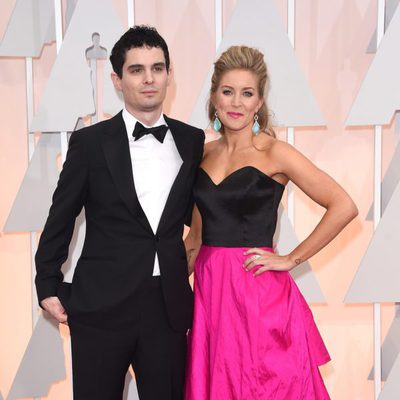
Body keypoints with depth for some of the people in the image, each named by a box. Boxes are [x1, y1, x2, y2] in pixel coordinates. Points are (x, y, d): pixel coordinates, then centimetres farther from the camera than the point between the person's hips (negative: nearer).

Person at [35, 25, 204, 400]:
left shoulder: (192, 141, 4)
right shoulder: (90, 142, -4)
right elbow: (61, 217, 3)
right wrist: (48, 285, 5)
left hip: (169, 305, 3)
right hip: (101, 305, -2)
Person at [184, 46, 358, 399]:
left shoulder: (273, 152, -7)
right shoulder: (203, 154, 8)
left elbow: (343, 207, -13)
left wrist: (291, 260, -11)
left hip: (258, 293, -5)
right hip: (209, 291, 5)